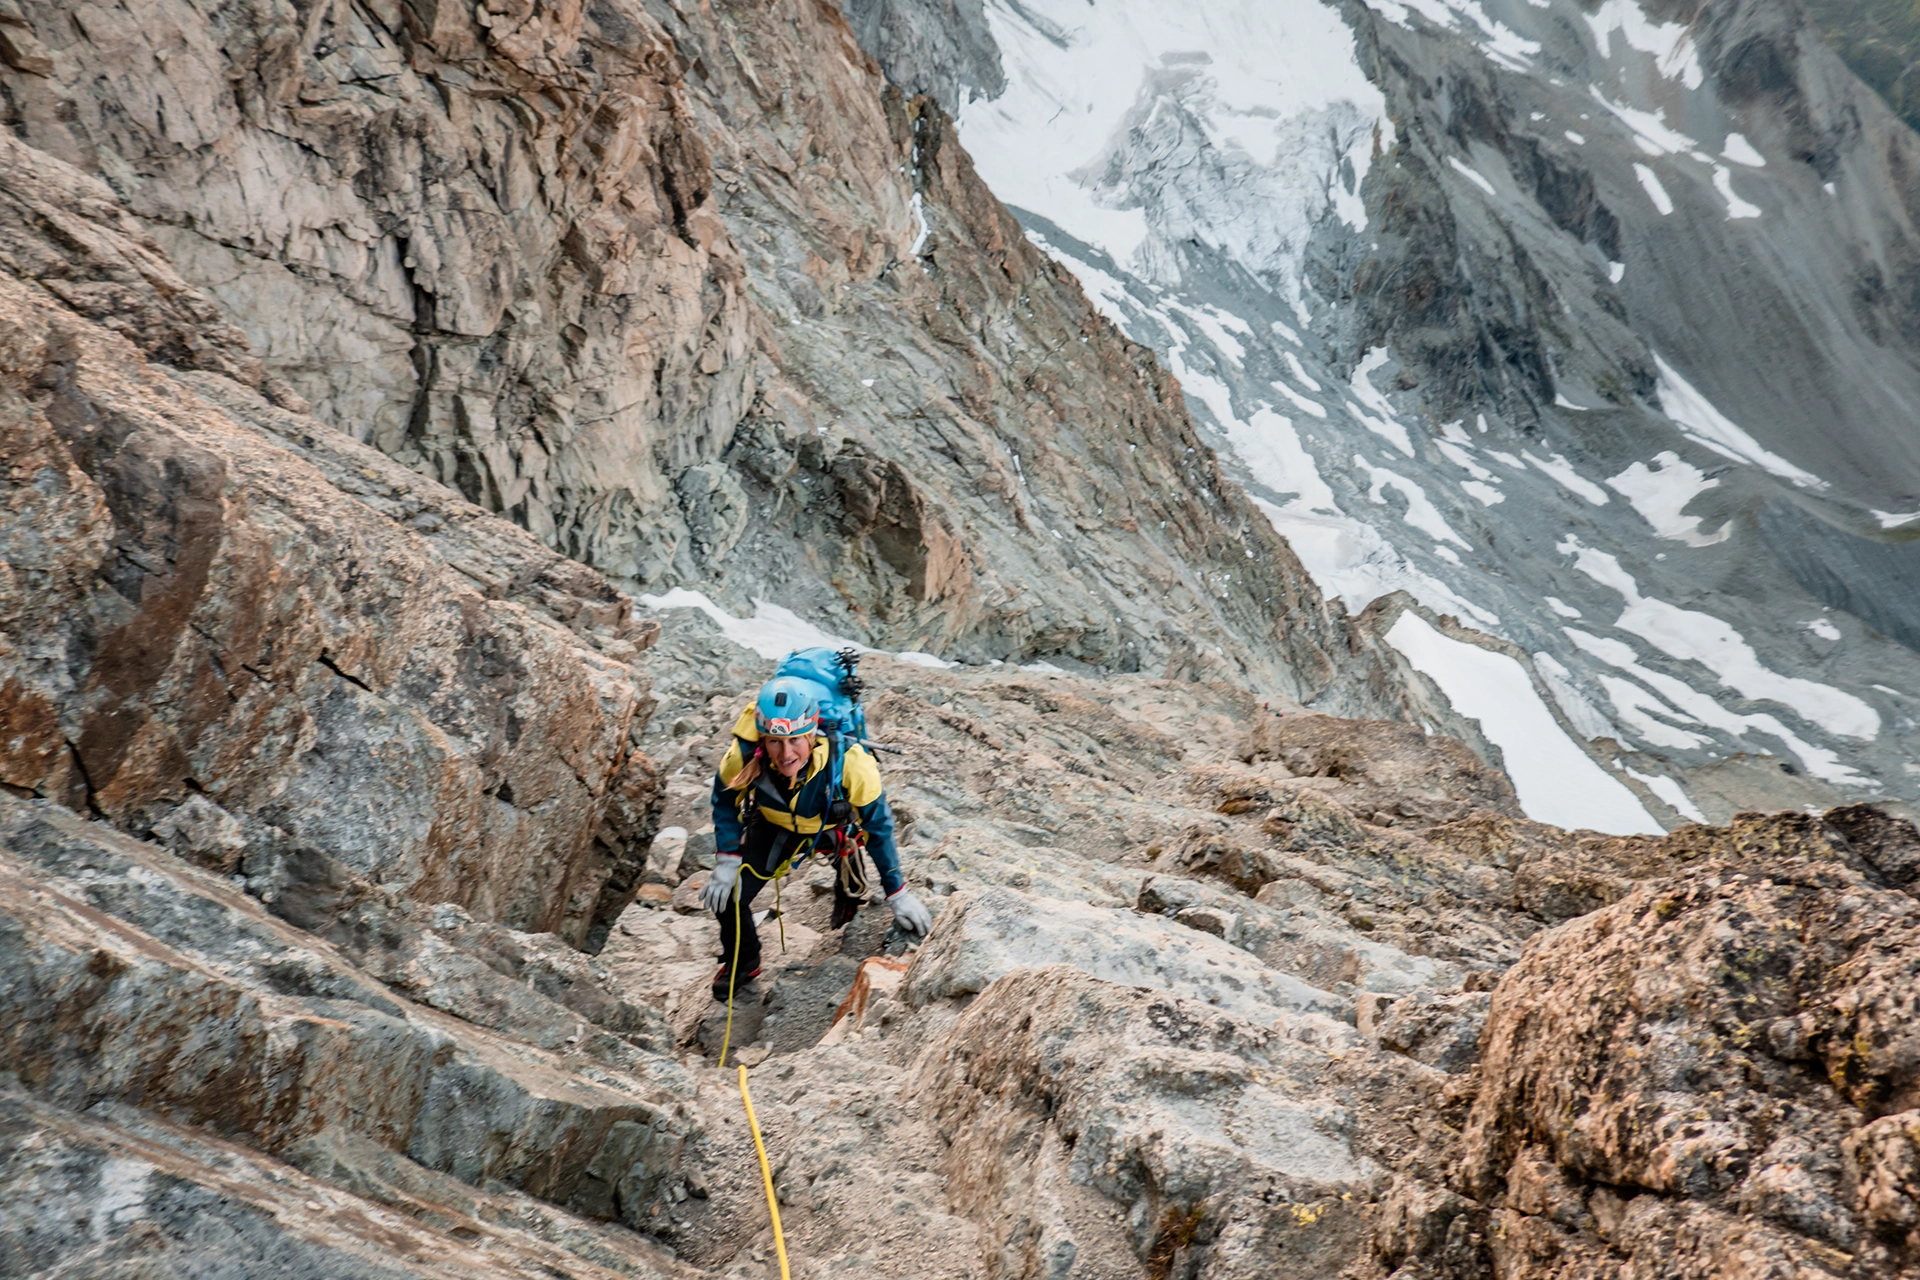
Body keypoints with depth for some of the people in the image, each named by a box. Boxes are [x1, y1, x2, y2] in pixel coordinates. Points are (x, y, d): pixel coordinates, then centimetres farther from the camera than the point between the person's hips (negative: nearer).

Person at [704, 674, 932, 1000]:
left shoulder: (849, 762, -40)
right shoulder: (743, 756, -36)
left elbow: (878, 824, -22)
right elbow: (725, 802, -10)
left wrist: (897, 893, -15)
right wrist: (727, 861, -15)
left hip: (831, 827, 0)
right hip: (773, 827, 1)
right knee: (726, 896, -6)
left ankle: (849, 886, 43)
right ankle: (742, 962, 24)